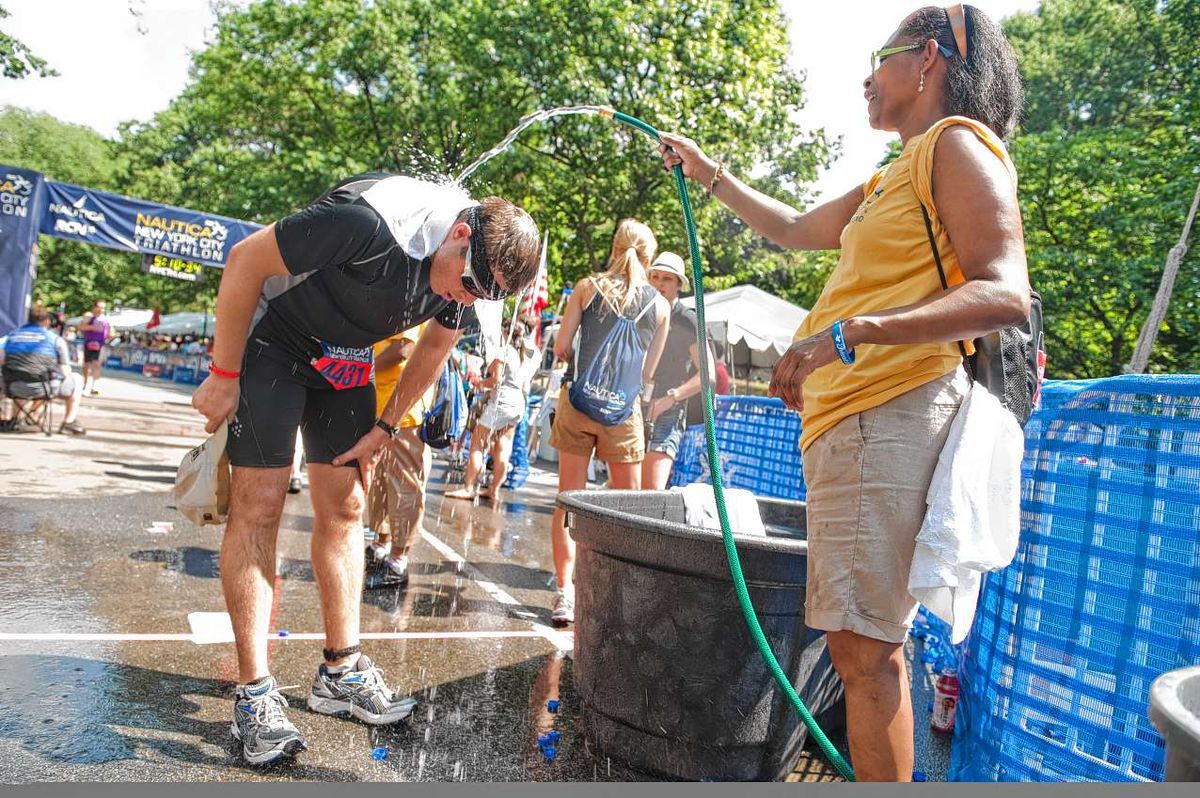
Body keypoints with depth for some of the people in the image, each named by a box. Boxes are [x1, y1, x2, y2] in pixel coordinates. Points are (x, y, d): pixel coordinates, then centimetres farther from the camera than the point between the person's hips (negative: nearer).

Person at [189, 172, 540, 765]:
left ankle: (341, 672, 13)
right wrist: (223, 375, -18)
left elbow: (435, 345, 7)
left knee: (343, 509, 4)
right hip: (271, 338, -6)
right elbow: (246, 260, -24)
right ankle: (254, 692, -3)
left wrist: (384, 427, 4)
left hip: (345, 360, 6)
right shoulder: (369, 220, -35)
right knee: (258, 503, -11)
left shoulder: (475, 268, -12)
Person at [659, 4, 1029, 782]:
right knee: (862, 640, 9)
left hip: (892, 415, -9)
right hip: (854, 417, 9)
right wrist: (710, 173, 45)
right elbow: (795, 230, 41)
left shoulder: (957, 144, -1)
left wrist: (850, 333, -23)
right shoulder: (892, 179, 28)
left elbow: (1005, 294, -14)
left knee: (865, 643, -10)